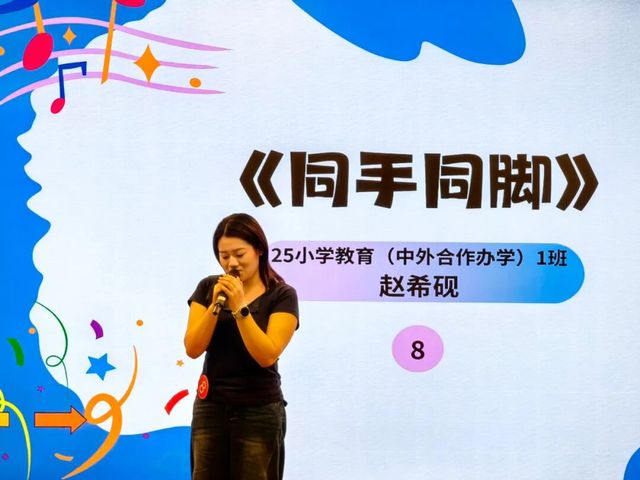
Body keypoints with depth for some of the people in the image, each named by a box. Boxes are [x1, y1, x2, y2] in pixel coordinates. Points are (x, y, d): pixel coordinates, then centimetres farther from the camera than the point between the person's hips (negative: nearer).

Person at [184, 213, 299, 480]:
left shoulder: (281, 295, -6)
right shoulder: (208, 288, 4)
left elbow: (267, 355, -16)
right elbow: (193, 349, -3)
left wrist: (240, 308, -22)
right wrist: (216, 305, -15)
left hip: (259, 412, -3)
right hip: (210, 407, 3)